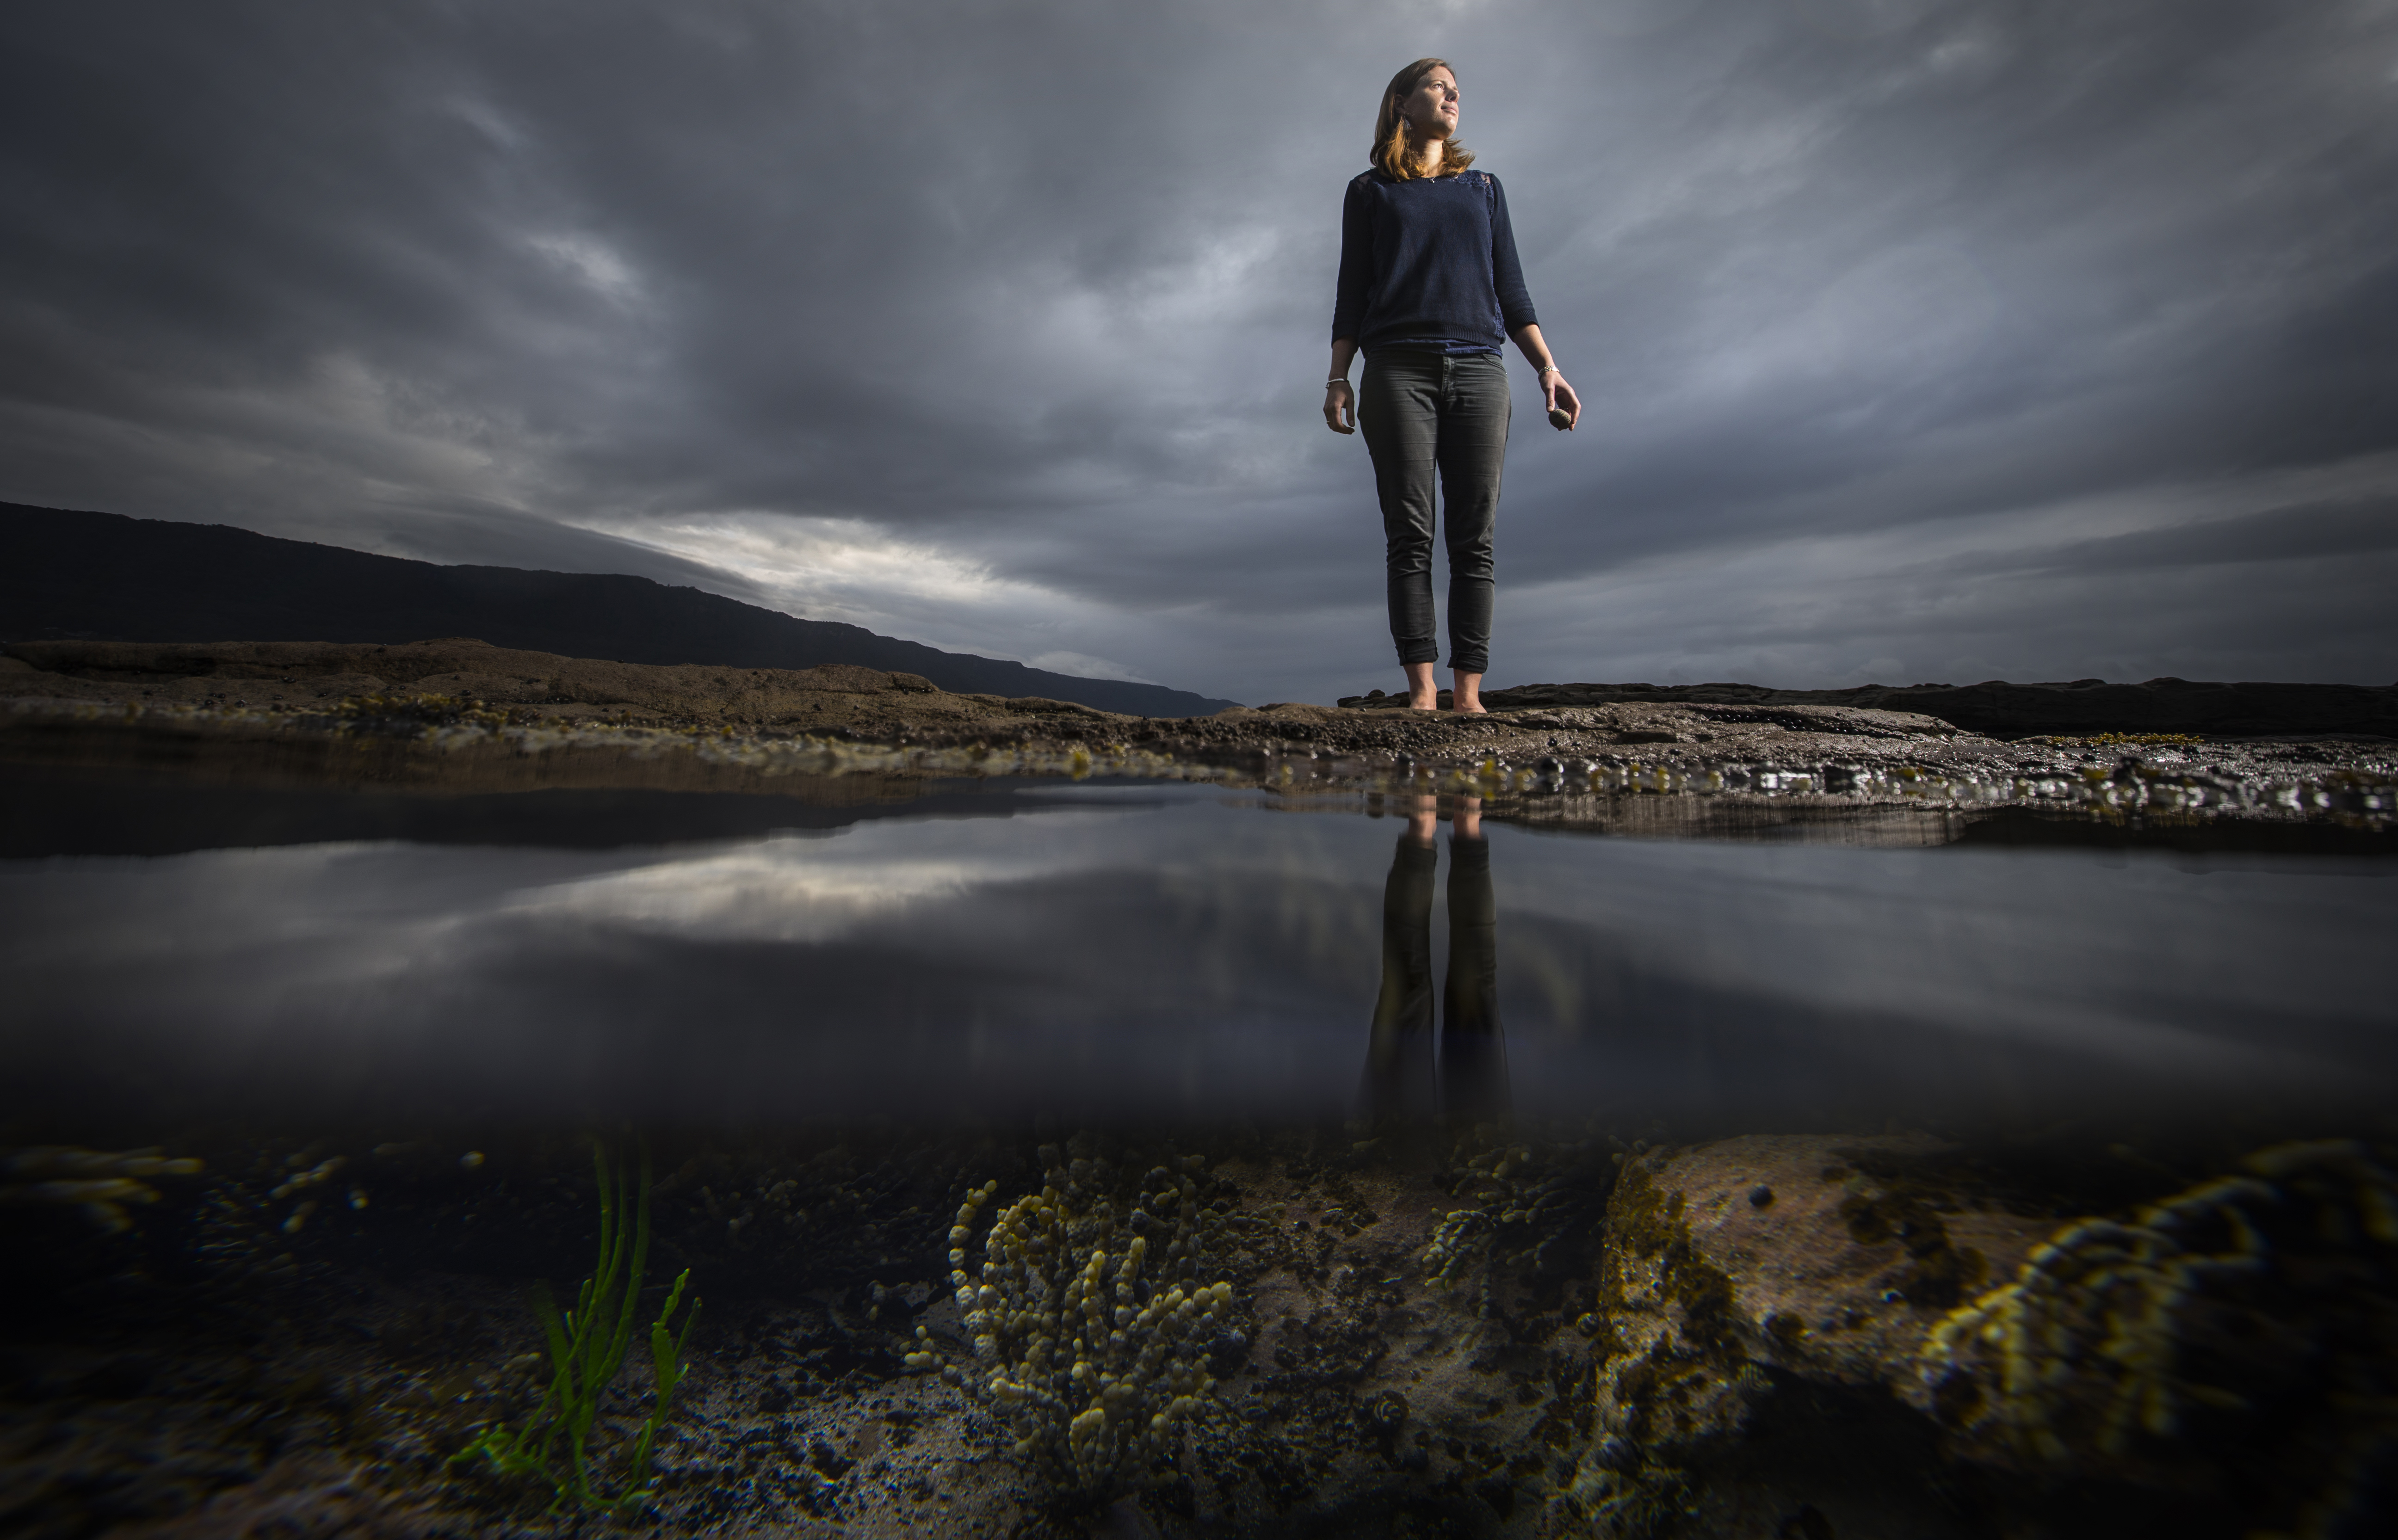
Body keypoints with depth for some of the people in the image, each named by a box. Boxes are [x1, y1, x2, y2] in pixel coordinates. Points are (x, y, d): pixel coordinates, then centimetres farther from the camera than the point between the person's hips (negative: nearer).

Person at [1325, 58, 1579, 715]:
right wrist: (1338, 377, -3)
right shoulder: (1370, 192, 21)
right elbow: (1352, 291, 12)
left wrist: (1548, 369, 7)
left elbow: (1510, 289, 20)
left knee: (1474, 536, -9)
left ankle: (1468, 693, -11)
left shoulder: (1484, 187, 27)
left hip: (1478, 370, 2)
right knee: (1409, 534, -13)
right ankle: (1422, 691, -16)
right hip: (1399, 370, -2)